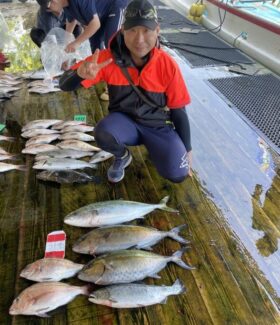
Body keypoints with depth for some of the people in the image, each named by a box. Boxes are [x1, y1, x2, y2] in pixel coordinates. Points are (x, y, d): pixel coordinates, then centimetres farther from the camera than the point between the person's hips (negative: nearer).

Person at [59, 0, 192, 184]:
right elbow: (65, 85, -18)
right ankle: (122, 156, 3)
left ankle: (153, 148, 15)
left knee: (177, 174, -20)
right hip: (124, 121, 1)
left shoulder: (167, 65, -17)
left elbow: (178, 110, -6)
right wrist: (80, 73, -42)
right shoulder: (109, 58, -18)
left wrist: (187, 149, -1)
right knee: (103, 133, -35)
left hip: (158, 126, 0)